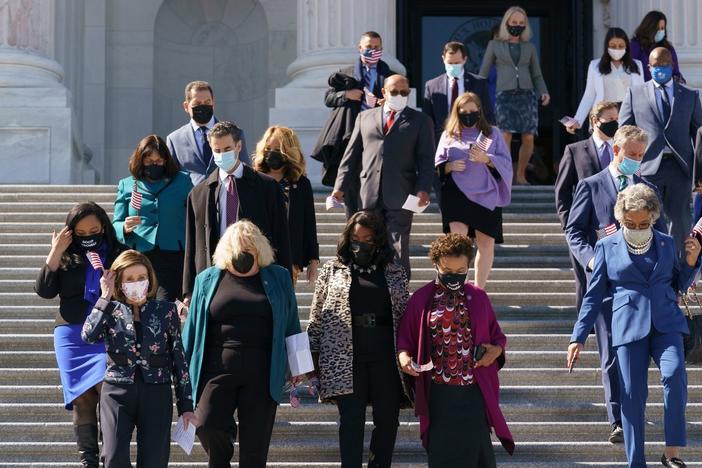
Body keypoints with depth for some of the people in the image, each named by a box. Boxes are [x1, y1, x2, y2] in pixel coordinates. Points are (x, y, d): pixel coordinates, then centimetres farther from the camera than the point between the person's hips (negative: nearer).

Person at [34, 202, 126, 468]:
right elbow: (44, 291, 1)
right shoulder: (66, 256, 9)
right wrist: (55, 254, -6)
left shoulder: (119, 254, 4)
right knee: (82, 397, 3)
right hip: (72, 334, 2)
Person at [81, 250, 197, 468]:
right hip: (117, 392, 0)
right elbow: (89, 336, -14)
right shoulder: (110, 311, 6)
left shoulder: (166, 310, 5)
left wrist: (186, 405, 3)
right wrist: (105, 297, -8)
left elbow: (178, 358, 6)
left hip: (156, 393, 0)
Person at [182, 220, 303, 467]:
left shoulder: (278, 278, 11)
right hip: (218, 370, 0)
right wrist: (186, 370, 8)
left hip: (262, 374, 0)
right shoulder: (208, 279, 10)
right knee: (207, 425, -20)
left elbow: (291, 326, 13)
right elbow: (193, 326, 12)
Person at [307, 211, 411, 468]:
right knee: (351, 420, -5)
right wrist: (312, 356, 5)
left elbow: (404, 316, 14)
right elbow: (317, 317, 9)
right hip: (346, 359, -2)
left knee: (388, 420, 4)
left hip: (385, 357, 2)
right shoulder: (332, 270, 7)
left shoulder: (394, 273, 10)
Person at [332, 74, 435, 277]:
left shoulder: (420, 121, 10)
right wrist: (341, 186, 5)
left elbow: (426, 159, 3)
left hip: (400, 196, -2)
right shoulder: (365, 117, 18)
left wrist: (423, 189, -11)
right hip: (369, 194, 3)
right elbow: (352, 155, 15)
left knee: (399, 249, -5)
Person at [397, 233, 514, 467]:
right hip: (438, 393, 0)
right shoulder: (421, 299, 2)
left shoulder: (478, 298, 6)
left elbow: (496, 335, 14)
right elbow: (405, 338, 7)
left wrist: (496, 350, -7)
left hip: (473, 392, 1)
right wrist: (404, 356, -14)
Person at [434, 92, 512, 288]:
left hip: (486, 194, 1)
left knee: (486, 243, 2)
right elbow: (437, 166, 12)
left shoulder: (492, 134, 11)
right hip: (456, 194, -1)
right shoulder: (448, 135, 13)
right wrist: (450, 166, -10)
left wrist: (486, 159, -13)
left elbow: (506, 163, 5)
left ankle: (479, 289, 14)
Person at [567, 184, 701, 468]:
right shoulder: (607, 247, 8)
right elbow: (594, 295, 10)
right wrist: (578, 337, 5)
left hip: (666, 324, 1)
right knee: (633, 394, -4)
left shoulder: (666, 244, 13)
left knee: (674, 375, -23)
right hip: (628, 326, -1)